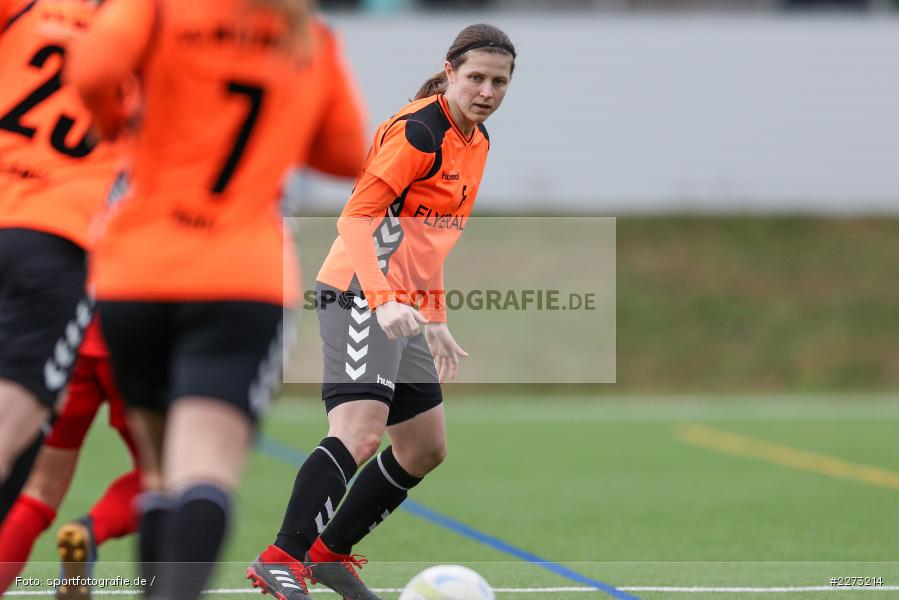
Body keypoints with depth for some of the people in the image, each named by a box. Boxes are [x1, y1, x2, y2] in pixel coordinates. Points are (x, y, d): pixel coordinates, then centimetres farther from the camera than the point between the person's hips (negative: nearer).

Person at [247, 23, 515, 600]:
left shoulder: (476, 141, 13)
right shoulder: (417, 131, -16)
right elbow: (356, 218, -22)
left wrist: (436, 321, 22)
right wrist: (382, 302, -34)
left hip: (401, 310, 10)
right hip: (359, 295, -10)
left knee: (426, 449, 14)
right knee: (360, 432, -26)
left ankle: (331, 552, 23)